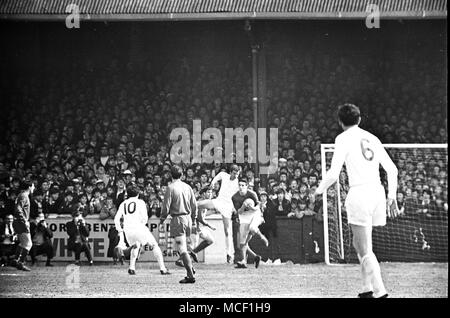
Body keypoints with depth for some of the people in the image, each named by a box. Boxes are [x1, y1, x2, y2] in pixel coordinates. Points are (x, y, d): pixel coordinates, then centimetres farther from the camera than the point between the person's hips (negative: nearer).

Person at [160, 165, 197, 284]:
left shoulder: (171, 188, -10)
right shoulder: (187, 187, 7)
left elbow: (166, 207, -11)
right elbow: (194, 205, 11)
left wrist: (161, 222, -3)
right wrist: (193, 219, 22)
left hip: (177, 219, -6)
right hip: (188, 218, 6)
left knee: (182, 249, -6)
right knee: (184, 246, 23)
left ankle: (191, 276, -10)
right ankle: (190, 268, 19)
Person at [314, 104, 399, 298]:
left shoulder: (343, 138, -2)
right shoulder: (372, 138, 15)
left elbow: (333, 174, -9)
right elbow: (392, 169, 15)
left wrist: (319, 190, 7)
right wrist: (392, 195, 25)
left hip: (359, 193, -6)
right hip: (377, 191, 7)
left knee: (365, 250, -6)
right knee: (359, 244, 20)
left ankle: (380, 291, -14)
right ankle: (367, 289, 20)